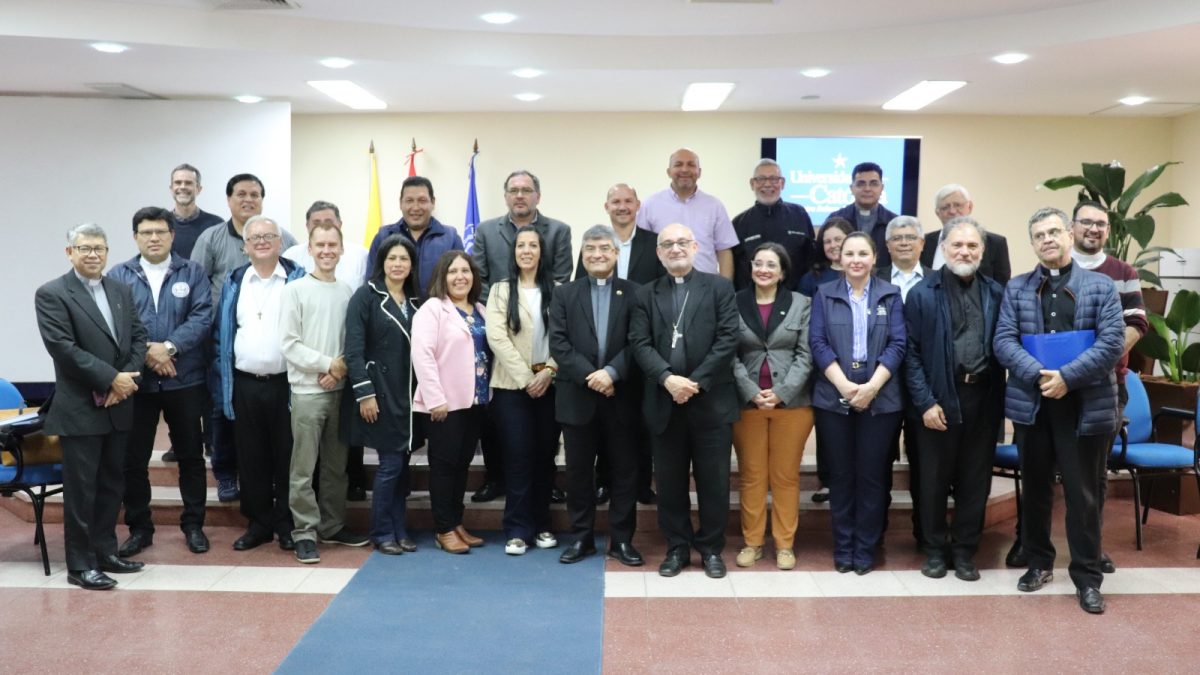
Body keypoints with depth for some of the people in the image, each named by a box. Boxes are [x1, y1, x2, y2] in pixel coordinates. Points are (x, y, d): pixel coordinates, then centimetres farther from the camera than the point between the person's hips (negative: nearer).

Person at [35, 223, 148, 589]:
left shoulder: (121, 290, 12)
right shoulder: (51, 294, -7)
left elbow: (138, 336, 9)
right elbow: (63, 348, -16)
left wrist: (127, 377, -8)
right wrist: (111, 378, -18)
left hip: (118, 405, 6)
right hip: (80, 408, -6)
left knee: (110, 483, 13)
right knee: (81, 488, 1)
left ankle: (105, 551, 25)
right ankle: (80, 565, 11)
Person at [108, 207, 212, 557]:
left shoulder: (192, 273, 4)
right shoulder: (118, 276, 5)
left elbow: (202, 317, -7)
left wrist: (169, 347, -17)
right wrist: (145, 353, -16)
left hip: (185, 379, 0)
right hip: (135, 380, 1)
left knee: (190, 455, 8)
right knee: (133, 458, 7)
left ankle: (193, 524, 21)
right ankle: (139, 527, 22)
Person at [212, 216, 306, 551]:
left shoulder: (298, 278, 1)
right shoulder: (233, 282, 10)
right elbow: (222, 334, 12)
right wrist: (223, 379, 4)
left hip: (286, 383, -3)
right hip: (245, 385, 3)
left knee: (287, 457, 4)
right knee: (251, 458, 9)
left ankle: (287, 525, 16)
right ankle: (258, 524, 21)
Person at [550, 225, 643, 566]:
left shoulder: (634, 293, 4)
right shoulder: (564, 294, 7)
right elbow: (558, 344, -3)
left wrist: (612, 372, -19)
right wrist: (589, 376, -14)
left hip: (621, 397, -1)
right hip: (577, 398, 1)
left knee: (624, 471, 6)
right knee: (579, 472, 8)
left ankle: (622, 539, 18)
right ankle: (582, 537, 21)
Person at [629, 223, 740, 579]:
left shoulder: (719, 287, 4)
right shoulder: (646, 294, 10)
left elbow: (728, 339, -6)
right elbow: (640, 344, -1)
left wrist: (696, 382, -14)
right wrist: (668, 379, -17)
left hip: (711, 400, -2)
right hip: (664, 402, 2)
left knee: (713, 480, 6)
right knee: (669, 481, 9)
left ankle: (711, 548, 21)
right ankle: (677, 547, 23)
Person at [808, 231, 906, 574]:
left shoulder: (890, 295, 7)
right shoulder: (824, 294, 6)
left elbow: (897, 344, -1)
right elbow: (817, 343, -3)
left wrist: (871, 386, -14)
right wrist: (844, 385, -14)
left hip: (880, 399, 0)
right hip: (834, 398, 0)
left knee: (872, 475, 5)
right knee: (840, 475, 7)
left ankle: (865, 549, 16)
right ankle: (842, 548, 17)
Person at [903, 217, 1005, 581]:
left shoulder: (996, 294, 7)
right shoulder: (922, 294, -1)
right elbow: (911, 353, -4)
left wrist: (1000, 400, -3)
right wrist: (925, 402, -11)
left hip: (982, 398, 2)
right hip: (938, 399, -2)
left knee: (975, 480, 9)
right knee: (934, 479, 7)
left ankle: (965, 550, 23)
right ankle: (935, 549, 22)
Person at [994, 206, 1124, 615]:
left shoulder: (1100, 286, 3)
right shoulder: (1016, 289, 8)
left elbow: (1112, 342, -7)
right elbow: (1004, 341, -2)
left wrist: (1067, 377, -18)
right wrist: (1038, 374, -18)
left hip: (1086, 405, -2)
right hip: (1031, 404, 2)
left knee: (1083, 494, 4)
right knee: (1035, 488, 13)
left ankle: (1087, 577, 17)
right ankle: (1039, 562, 29)